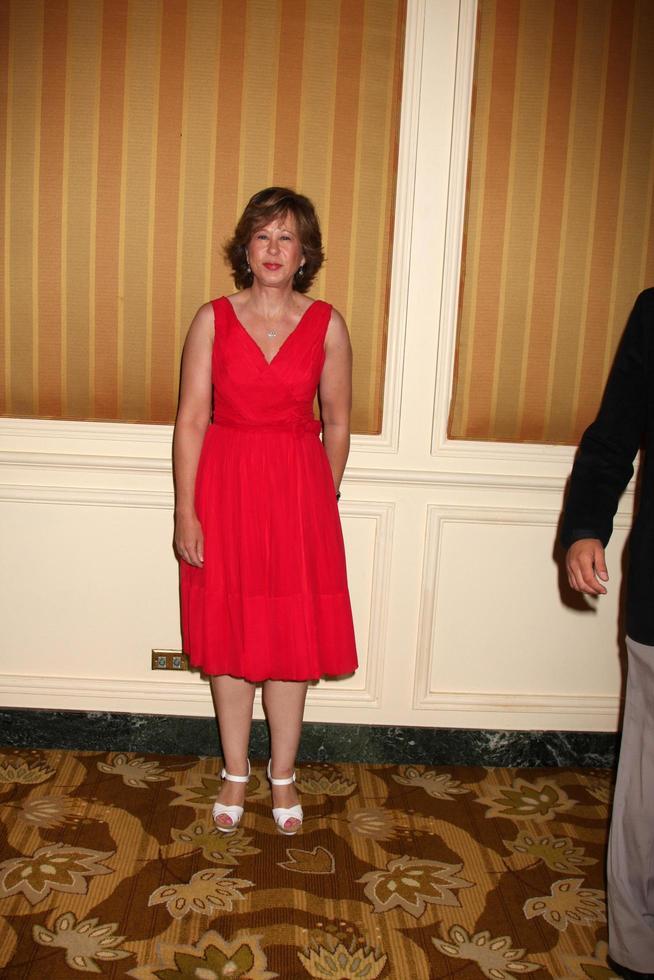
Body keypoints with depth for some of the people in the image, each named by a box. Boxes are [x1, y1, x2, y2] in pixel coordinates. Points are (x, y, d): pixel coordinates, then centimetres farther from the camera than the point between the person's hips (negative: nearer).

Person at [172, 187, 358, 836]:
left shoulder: (326, 325, 0)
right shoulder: (213, 320, -1)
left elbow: (337, 425, 6)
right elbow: (191, 420, -3)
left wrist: (324, 501, 8)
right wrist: (186, 510, -7)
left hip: (299, 491, 0)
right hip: (224, 487, 0)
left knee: (292, 640, 7)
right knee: (229, 635, 10)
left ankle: (283, 775, 27)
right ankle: (235, 773, 28)